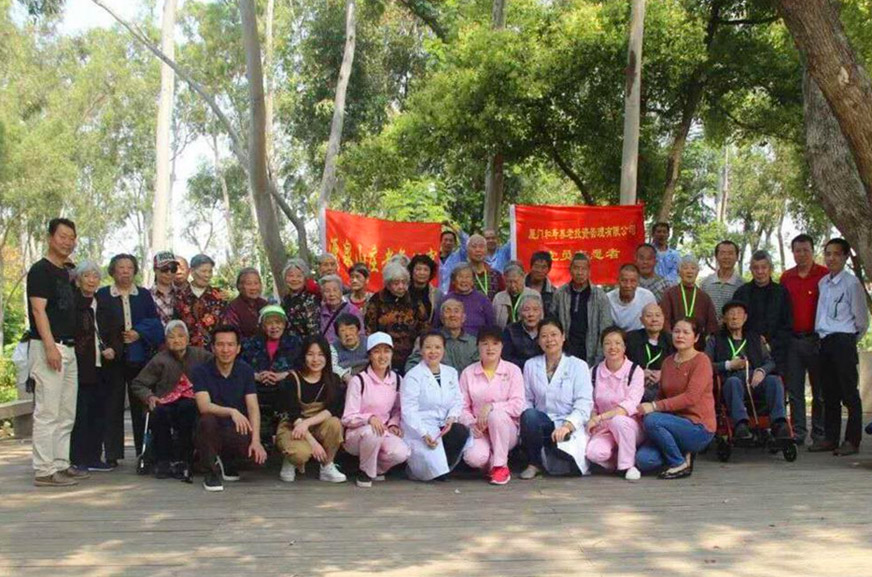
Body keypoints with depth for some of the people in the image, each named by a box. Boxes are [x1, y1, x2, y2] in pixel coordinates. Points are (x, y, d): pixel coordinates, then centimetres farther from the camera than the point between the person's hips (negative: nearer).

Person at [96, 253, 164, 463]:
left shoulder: (144, 295, 13)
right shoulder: (102, 296, 7)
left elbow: (155, 322, 7)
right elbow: (99, 326, 1)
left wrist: (139, 333, -10)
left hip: (139, 357, 1)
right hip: (113, 357, -1)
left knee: (141, 405, 2)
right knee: (113, 405, 0)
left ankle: (144, 452, 7)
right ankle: (112, 453, 4)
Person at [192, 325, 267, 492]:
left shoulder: (246, 371, 0)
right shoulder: (201, 371, -9)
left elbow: (253, 408, -7)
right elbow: (204, 406, -23)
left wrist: (256, 440, -21)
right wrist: (232, 412, -41)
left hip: (238, 431, 2)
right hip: (211, 434, -2)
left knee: (259, 456, -25)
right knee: (207, 420, -35)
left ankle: (228, 463, 11)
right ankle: (212, 472, -11)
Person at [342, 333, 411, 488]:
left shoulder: (396, 379, 5)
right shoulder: (359, 381, -11)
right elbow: (348, 418, -12)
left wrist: (393, 424, -4)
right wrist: (369, 418, -30)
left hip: (384, 432, 4)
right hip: (356, 434, -4)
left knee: (402, 452, -28)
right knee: (372, 432, -39)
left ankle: (377, 469, 6)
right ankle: (365, 473, -12)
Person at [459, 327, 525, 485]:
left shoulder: (512, 371, 1)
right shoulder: (468, 373, 6)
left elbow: (518, 406, -9)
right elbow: (462, 406, 2)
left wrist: (491, 406, -22)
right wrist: (471, 424, -18)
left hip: (507, 430, 0)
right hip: (479, 431, 0)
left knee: (496, 414, -35)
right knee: (473, 457, -32)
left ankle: (501, 466, -17)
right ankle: (491, 464, 6)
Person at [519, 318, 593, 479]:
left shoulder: (578, 366, 3)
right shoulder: (531, 366, 13)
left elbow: (584, 405, -6)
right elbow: (526, 400, 8)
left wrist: (567, 425, -23)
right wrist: (528, 421, -14)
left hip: (569, 427, -2)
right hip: (541, 423, 2)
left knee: (558, 466, -29)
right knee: (529, 415, -34)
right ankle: (534, 463, -11)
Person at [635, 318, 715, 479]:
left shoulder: (701, 361, -9)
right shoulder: (668, 362, 12)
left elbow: (691, 397, -21)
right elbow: (662, 395, 13)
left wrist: (654, 406, -26)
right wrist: (644, 409, -8)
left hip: (699, 428, -6)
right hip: (676, 422, 6)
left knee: (651, 420, -30)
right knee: (643, 461, -18)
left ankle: (680, 463, -10)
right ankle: (682, 453, 11)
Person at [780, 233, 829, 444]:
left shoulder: (825, 275, -2)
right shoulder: (786, 277, 11)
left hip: (816, 340, -4)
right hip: (792, 340, 4)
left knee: (820, 390, 3)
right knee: (794, 389, 5)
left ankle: (820, 433, 10)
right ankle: (798, 432, 11)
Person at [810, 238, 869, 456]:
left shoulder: (851, 283, -9)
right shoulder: (822, 283, 12)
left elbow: (861, 320, -4)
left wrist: (849, 340, 4)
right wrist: (822, 336, 13)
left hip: (843, 340, -7)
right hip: (825, 341, 7)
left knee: (849, 393, -3)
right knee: (829, 393, 11)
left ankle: (852, 440, 2)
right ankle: (830, 438, 18)